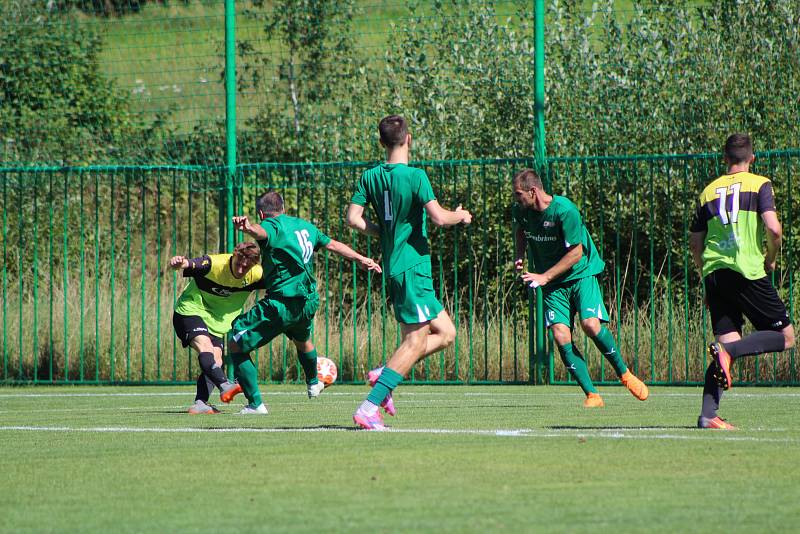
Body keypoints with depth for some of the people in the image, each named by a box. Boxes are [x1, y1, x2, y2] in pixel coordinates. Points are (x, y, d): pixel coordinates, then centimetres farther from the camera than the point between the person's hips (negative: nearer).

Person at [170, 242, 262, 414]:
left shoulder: (255, 275, -11)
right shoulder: (214, 264, -27)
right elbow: (186, 264, -39)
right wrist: (178, 262, -63)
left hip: (216, 321, 6)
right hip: (191, 311, -6)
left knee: (216, 361, -8)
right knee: (205, 346, -29)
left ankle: (200, 404, -12)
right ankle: (225, 387, -44)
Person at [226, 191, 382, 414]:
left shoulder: (272, 226, -9)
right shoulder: (305, 226, 13)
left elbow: (261, 231, -35)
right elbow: (333, 245, 26)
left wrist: (248, 228, -58)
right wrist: (360, 259, 39)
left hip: (281, 302, -8)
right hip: (308, 302, 8)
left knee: (236, 345, 1)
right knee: (303, 340, 39)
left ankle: (255, 403, -6)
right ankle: (313, 383, 63)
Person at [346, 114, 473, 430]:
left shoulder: (370, 177, 6)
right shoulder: (415, 176, -13)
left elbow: (354, 219, 4)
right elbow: (438, 217, -19)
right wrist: (460, 216, 2)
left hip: (393, 265, 8)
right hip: (414, 265, -8)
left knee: (445, 333, 15)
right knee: (416, 341, -7)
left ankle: (383, 375, 5)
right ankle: (369, 408, -15)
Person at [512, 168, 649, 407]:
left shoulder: (565, 210, -21)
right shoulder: (520, 211, -2)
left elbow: (576, 253, -19)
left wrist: (545, 277, -21)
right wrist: (520, 255, 5)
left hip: (581, 274, -5)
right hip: (553, 285, 5)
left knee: (591, 324, -24)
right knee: (560, 335, -14)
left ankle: (624, 374, 0)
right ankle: (592, 395, -10)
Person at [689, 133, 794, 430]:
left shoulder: (709, 191, 16)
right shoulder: (759, 184, 2)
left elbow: (695, 242, 18)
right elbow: (773, 228, -12)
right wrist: (771, 259, 7)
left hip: (714, 272, 5)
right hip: (748, 271, -5)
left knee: (729, 341, 7)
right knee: (785, 336, 5)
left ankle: (708, 414, -9)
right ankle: (726, 351, -19)